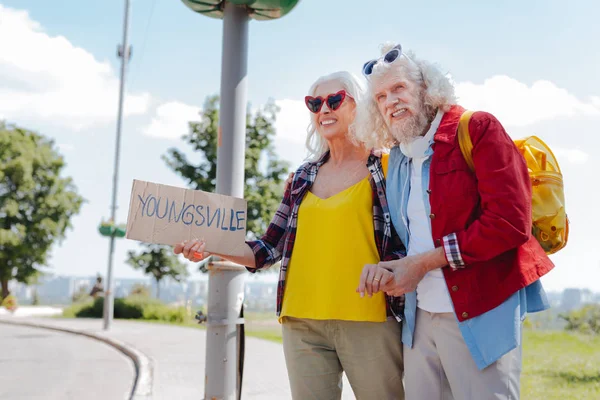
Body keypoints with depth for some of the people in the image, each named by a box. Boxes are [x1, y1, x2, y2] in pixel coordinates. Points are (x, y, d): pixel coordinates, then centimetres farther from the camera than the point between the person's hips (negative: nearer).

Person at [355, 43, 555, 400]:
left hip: (481, 313, -6)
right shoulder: (396, 158, 13)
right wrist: (386, 270, -3)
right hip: (420, 317, 6)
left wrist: (423, 263, -14)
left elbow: (510, 221, -16)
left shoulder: (477, 128, -6)